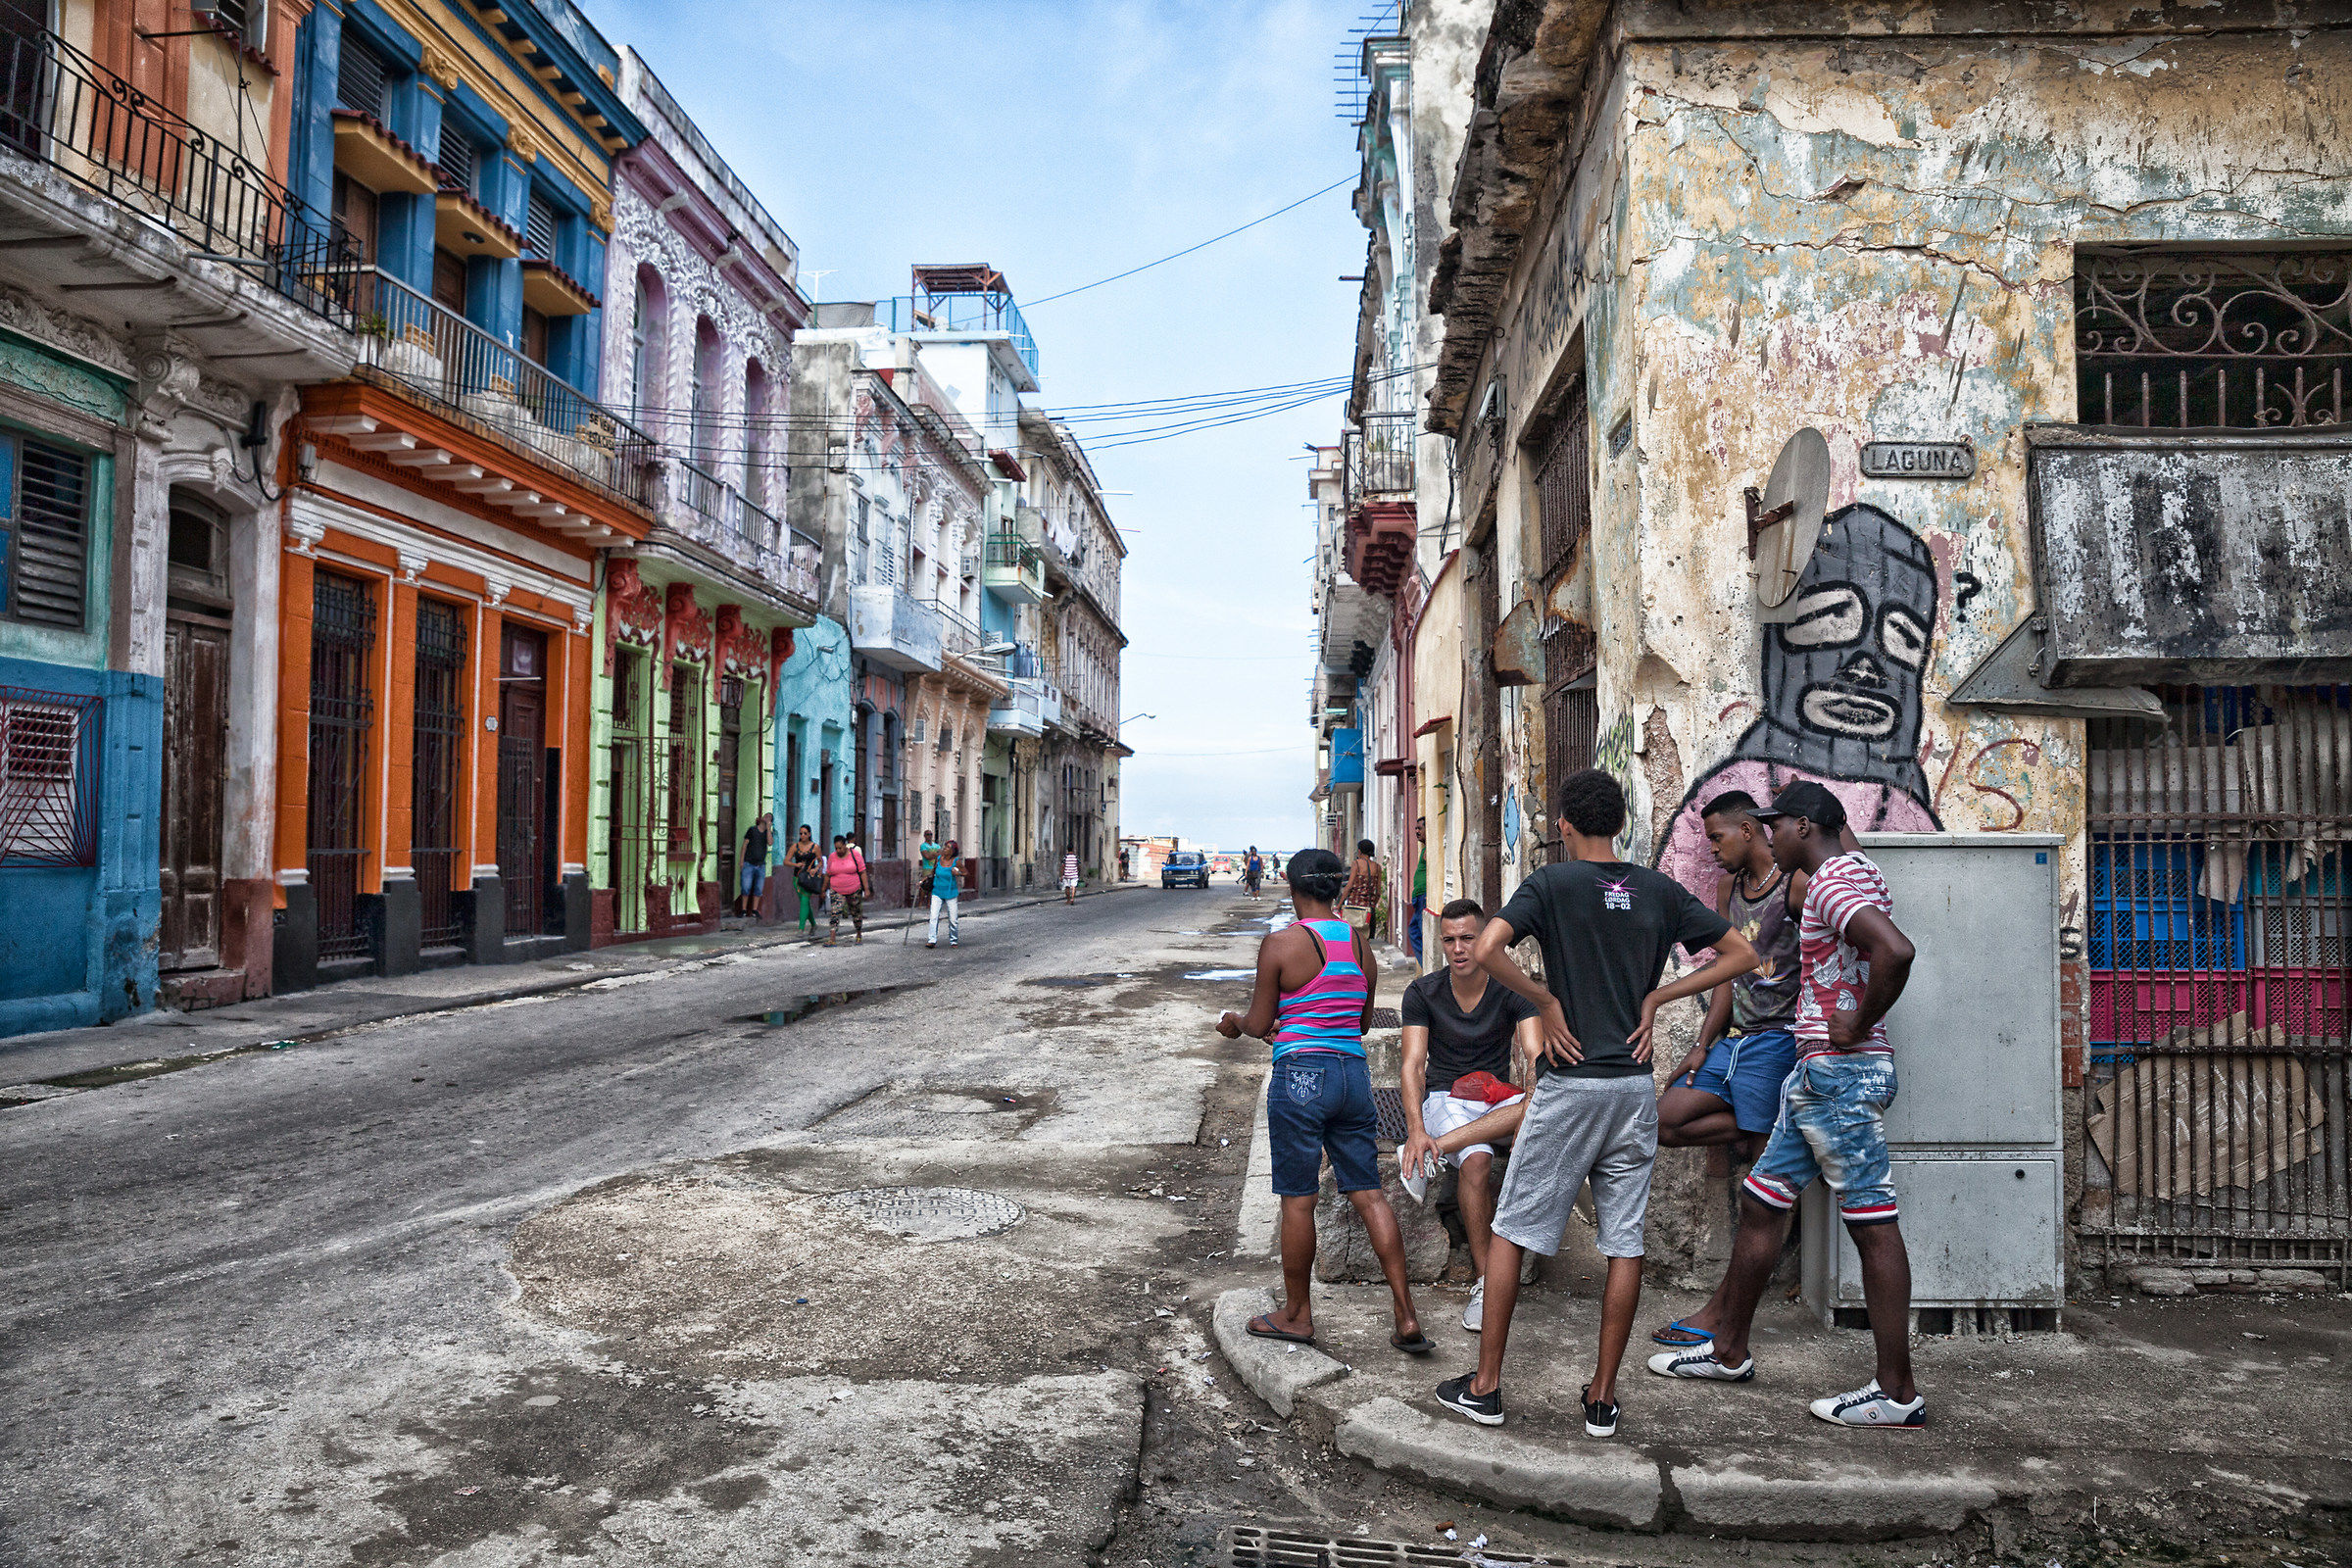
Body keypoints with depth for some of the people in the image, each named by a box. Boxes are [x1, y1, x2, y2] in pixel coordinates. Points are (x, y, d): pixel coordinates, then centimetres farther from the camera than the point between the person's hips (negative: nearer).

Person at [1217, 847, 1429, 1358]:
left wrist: (1233, 1023, 18)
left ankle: (1296, 1314, 20)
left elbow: (1259, 1024, -5)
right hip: (1353, 1072, 6)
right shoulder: (1360, 943, 8)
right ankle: (1406, 1317, 8)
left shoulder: (1280, 943, -9)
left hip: (1300, 1076, -5)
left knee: (1298, 1201, 7)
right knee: (1369, 1194, 9)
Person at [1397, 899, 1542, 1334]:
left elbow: (1536, 1057, -15)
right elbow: (1412, 1064, -12)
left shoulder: (1513, 991, -4)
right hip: (1445, 1098, -2)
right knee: (1477, 1160, -34)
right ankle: (1484, 1279, -27)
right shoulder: (1423, 993, -4)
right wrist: (1416, 1128, -30)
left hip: (1499, 1096, 2)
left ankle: (1429, 1157, -24)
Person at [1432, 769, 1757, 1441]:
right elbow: (1741, 954, 9)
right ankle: (1603, 1398, 15)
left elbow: (1486, 950, -22)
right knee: (1624, 1242, 9)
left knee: (1510, 1231, 7)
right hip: (1635, 1089, 4)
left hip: (1568, 1085, -3)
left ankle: (1485, 1386, 12)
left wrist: (1547, 1001, -9)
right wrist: (1656, 997, 5)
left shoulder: (1552, 882, -6)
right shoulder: (1660, 890, 5)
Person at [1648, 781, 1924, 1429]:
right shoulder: (1850, 868, 16)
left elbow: (1896, 950, -33)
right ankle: (1729, 1351, 24)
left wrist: (1858, 1024, -21)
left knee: (1873, 1226, -3)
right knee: (1760, 1203, 14)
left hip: (1842, 1072, -11)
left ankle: (1898, 1392, 5)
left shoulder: (1832, 884, -16)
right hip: (1818, 1072, 11)